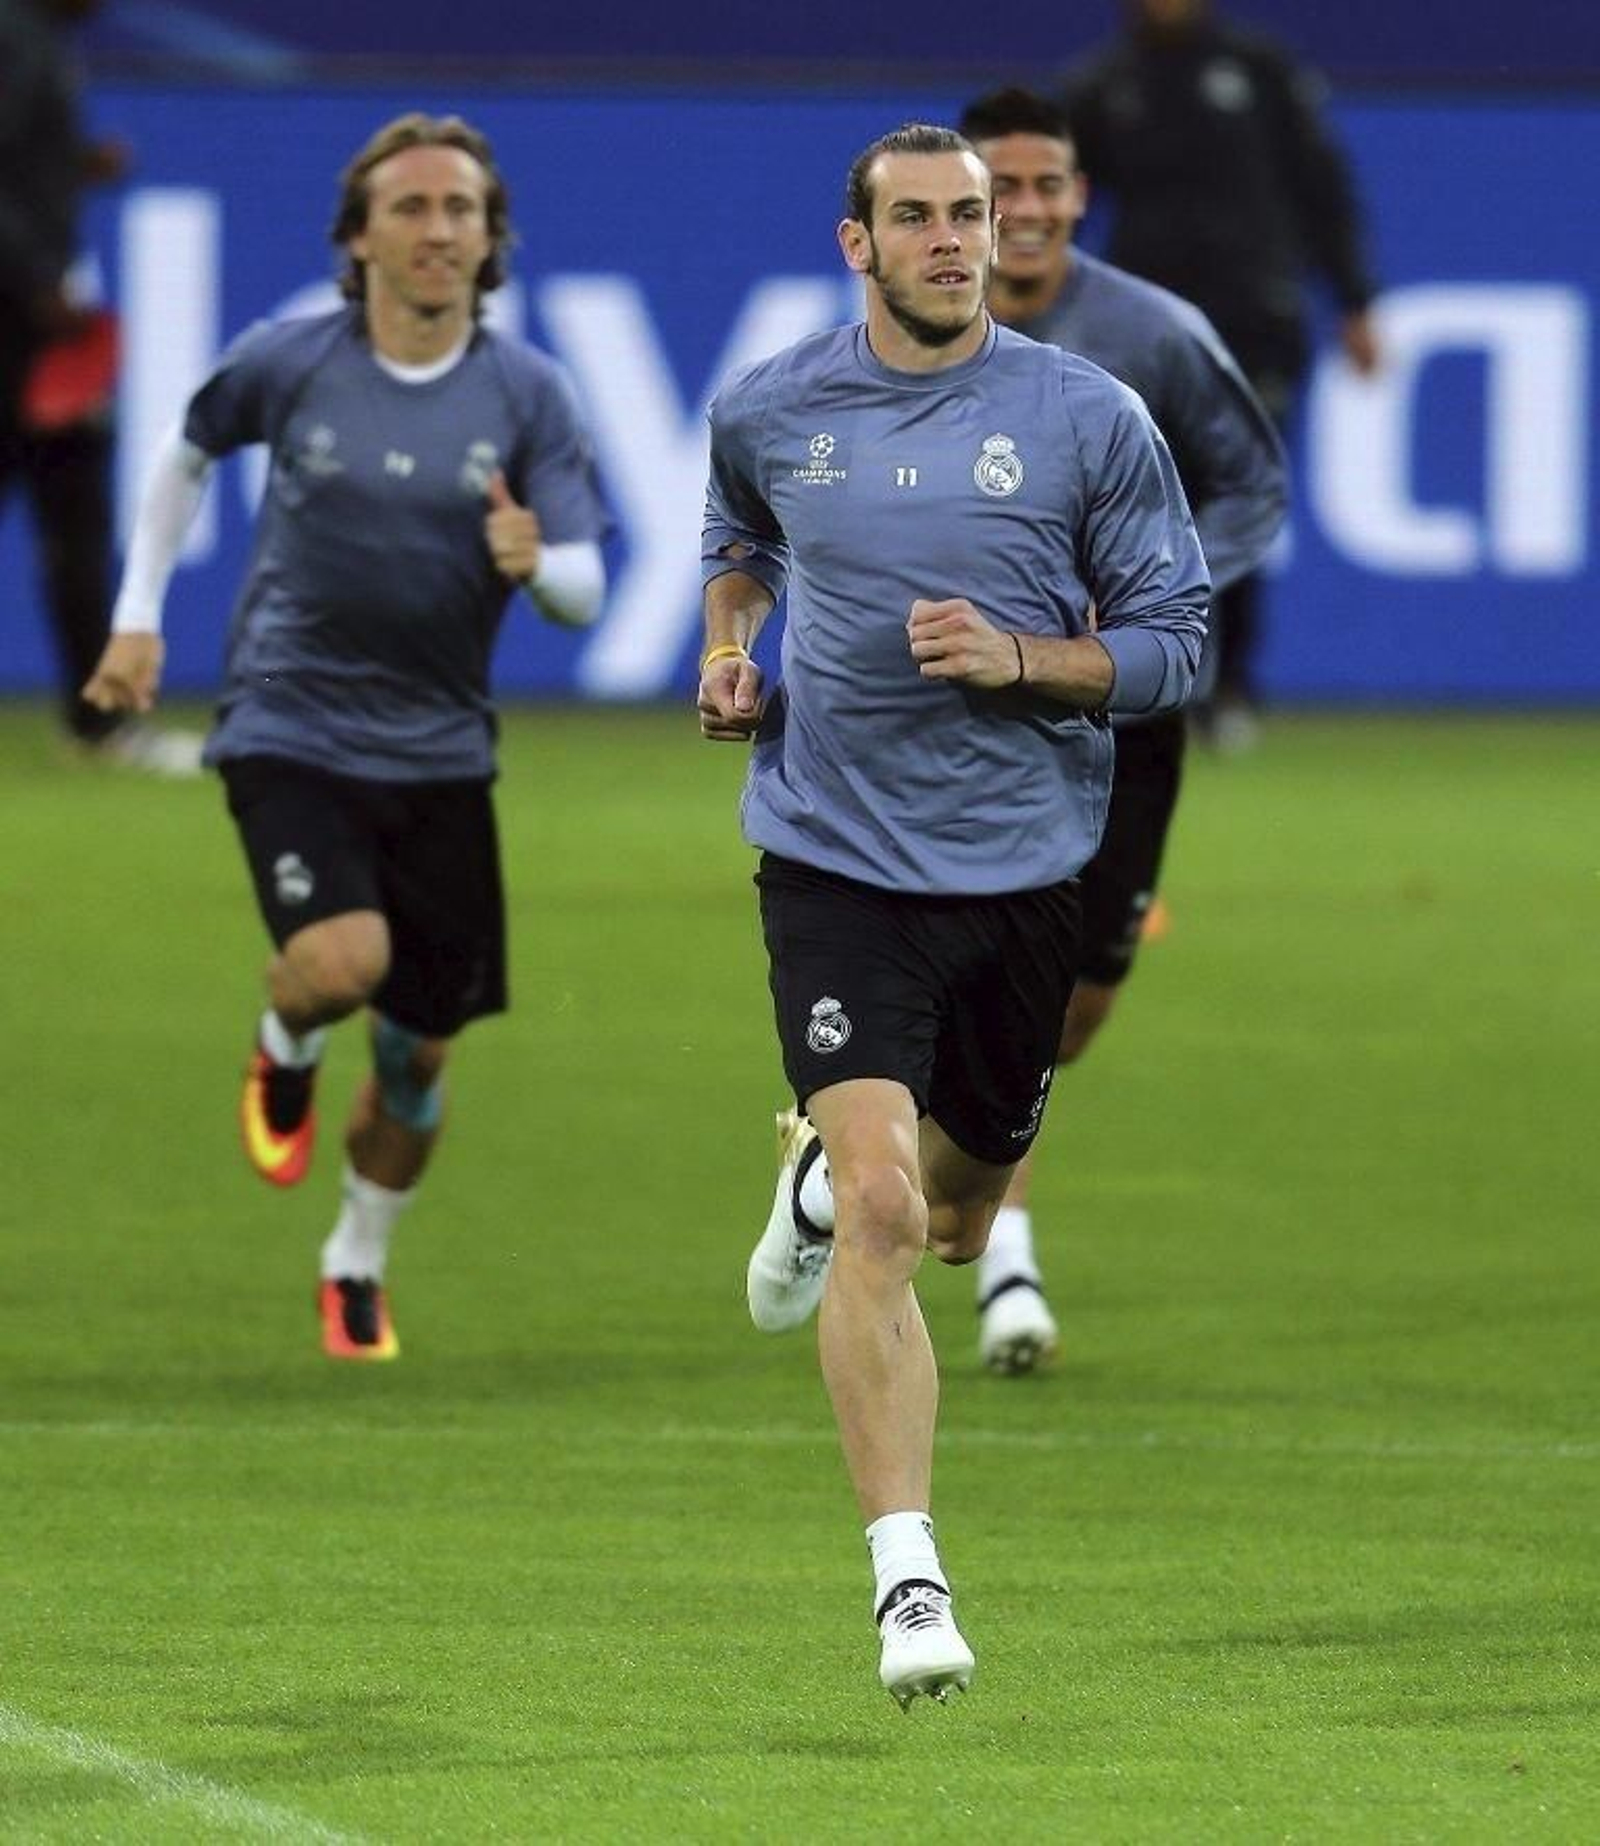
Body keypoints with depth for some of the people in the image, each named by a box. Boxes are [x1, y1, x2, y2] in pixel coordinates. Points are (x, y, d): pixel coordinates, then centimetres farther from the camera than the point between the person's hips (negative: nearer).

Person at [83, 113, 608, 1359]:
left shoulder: (527, 394, -4)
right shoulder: (287, 365, -5)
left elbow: (585, 591, -7)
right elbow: (187, 456, 15)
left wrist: (538, 563, -30)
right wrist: (139, 615, 11)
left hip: (439, 753, 2)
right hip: (291, 730, -2)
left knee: (421, 1044, 7)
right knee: (340, 960, -27)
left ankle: (359, 1266, 33)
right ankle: (286, 1053, 11)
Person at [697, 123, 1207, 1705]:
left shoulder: (1088, 419, -4)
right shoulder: (767, 413, 2)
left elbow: (1172, 640, 0)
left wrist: (1021, 658, -17)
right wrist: (725, 651, 6)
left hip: (1024, 862, 1)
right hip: (834, 858, -1)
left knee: (955, 1211, 18)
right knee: (884, 1216, -17)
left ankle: (823, 1173, 55)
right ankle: (907, 1578, -18)